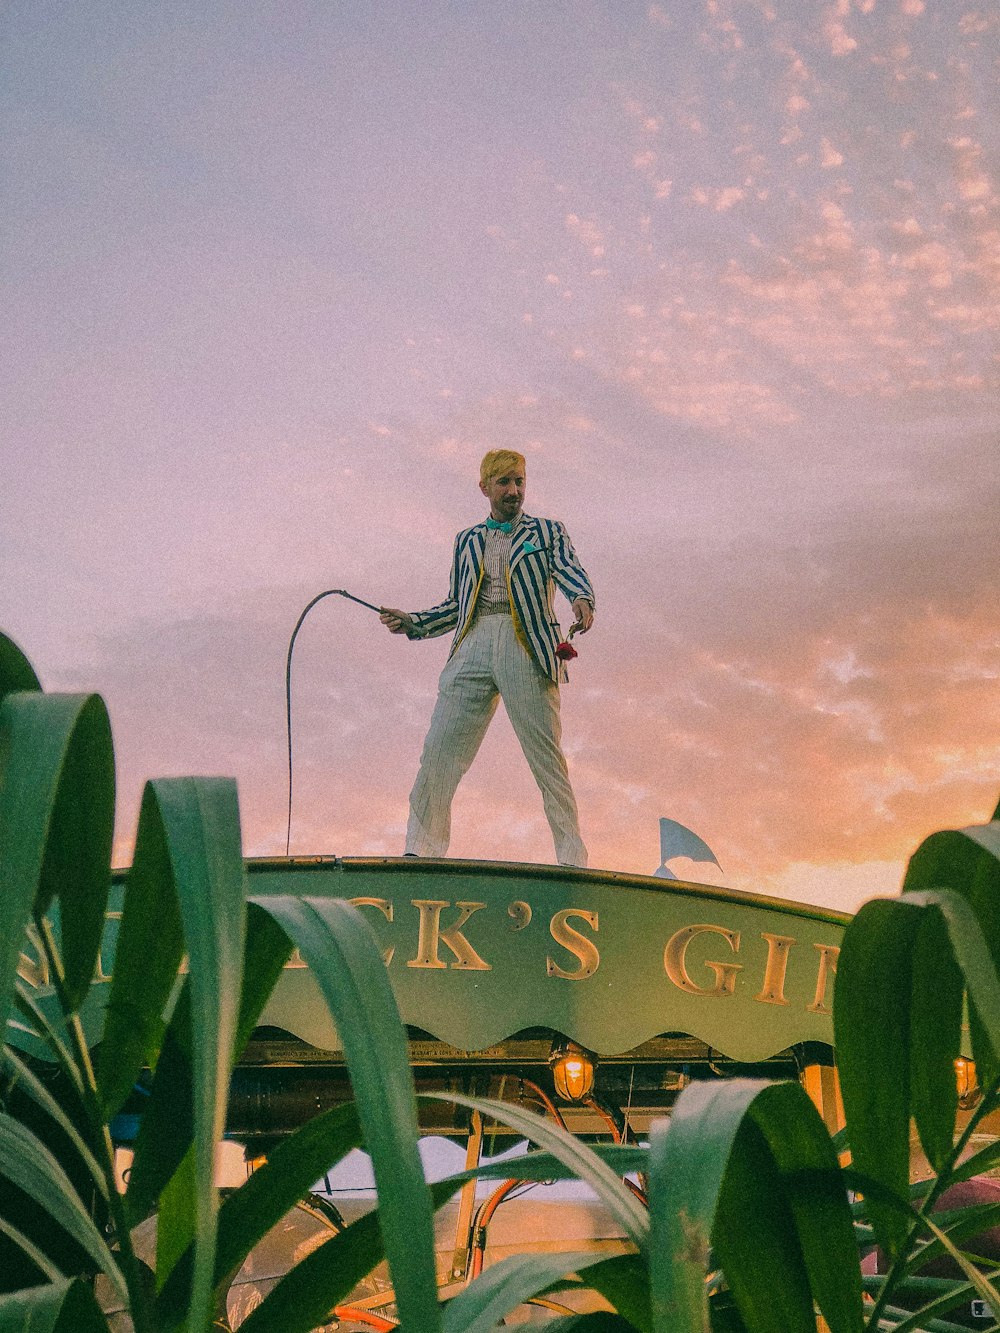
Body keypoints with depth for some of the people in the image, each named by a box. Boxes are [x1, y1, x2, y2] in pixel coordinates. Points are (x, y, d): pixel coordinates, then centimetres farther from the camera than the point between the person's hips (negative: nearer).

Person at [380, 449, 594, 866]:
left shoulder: (548, 532, 17)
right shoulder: (466, 540, 26)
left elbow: (569, 569, -2)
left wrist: (582, 598, -25)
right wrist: (411, 622, 9)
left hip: (528, 648, -3)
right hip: (473, 647, 3)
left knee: (546, 755, -6)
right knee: (439, 750, -7)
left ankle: (572, 859, -3)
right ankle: (419, 851, -2)